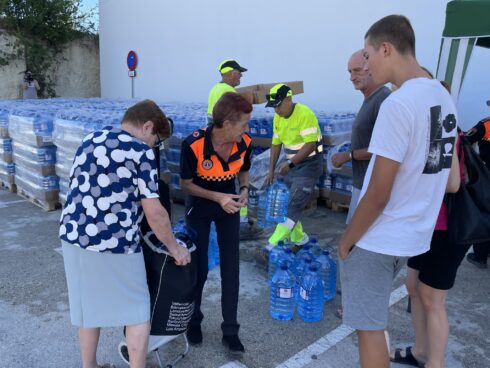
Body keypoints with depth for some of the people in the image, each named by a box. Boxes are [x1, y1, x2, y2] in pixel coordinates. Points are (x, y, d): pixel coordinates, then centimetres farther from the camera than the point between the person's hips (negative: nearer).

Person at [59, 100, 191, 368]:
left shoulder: (90, 141, 11)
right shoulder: (140, 151, -10)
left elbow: (79, 190, 18)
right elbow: (154, 212, -12)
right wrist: (174, 248, 0)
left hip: (73, 237, 8)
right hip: (113, 244, -7)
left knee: (89, 305, 23)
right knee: (137, 311, 11)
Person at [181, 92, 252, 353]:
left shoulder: (244, 143, -18)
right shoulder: (193, 145, -29)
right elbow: (185, 184, -16)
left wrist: (244, 191, -17)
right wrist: (218, 197, -27)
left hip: (229, 207, 3)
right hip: (199, 209, -3)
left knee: (231, 268, 2)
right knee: (198, 268, 6)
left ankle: (230, 331, 17)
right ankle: (194, 320, 32)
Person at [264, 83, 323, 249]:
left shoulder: (305, 114, -21)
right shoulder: (277, 118, 2)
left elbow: (310, 145, -26)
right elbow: (276, 144, 8)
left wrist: (289, 163, -29)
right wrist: (271, 170, 4)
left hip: (310, 163, -8)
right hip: (291, 163, 8)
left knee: (295, 204, -10)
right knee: (287, 202, 10)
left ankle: (274, 244, -8)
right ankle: (298, 237, 26)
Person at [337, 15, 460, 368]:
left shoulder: (397, 103, -22)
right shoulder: (443, 97, 6)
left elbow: (377, 195, -22)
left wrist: (347, 240, -8)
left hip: (378, 239, -9)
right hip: (414, 233, 9)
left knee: (370, 327, 7)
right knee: (371, 318, 27)